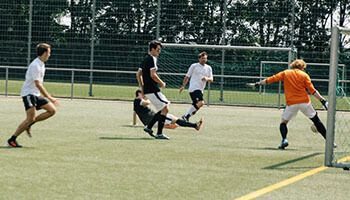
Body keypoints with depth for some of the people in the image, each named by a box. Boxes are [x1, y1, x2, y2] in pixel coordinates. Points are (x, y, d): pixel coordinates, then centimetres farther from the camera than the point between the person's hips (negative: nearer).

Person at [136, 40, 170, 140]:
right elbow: (153, 75, -22)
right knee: (165, 108, -10)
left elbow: (138, 74, 22)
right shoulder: (152, 59, -12)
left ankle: (149, 127, 14)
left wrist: (142, 87, 24)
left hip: (147, 89, 10)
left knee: (163, 109, 15)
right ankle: (159, 133, -12)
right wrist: (162, 83, -8)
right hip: (152, 90, -10)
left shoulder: (145, 59, 17)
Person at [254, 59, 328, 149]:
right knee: (316, 120, 12)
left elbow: (271, 79, 7)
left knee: (284, 122, 15)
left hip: (291, 103, 0)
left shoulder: (285, 73, 9)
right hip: (304, 101, 0)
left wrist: (259, 83, 19)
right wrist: (322, 100, -1)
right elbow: (312, 90, -3)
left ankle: (284, 139, -11)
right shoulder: (304, 75, 4)